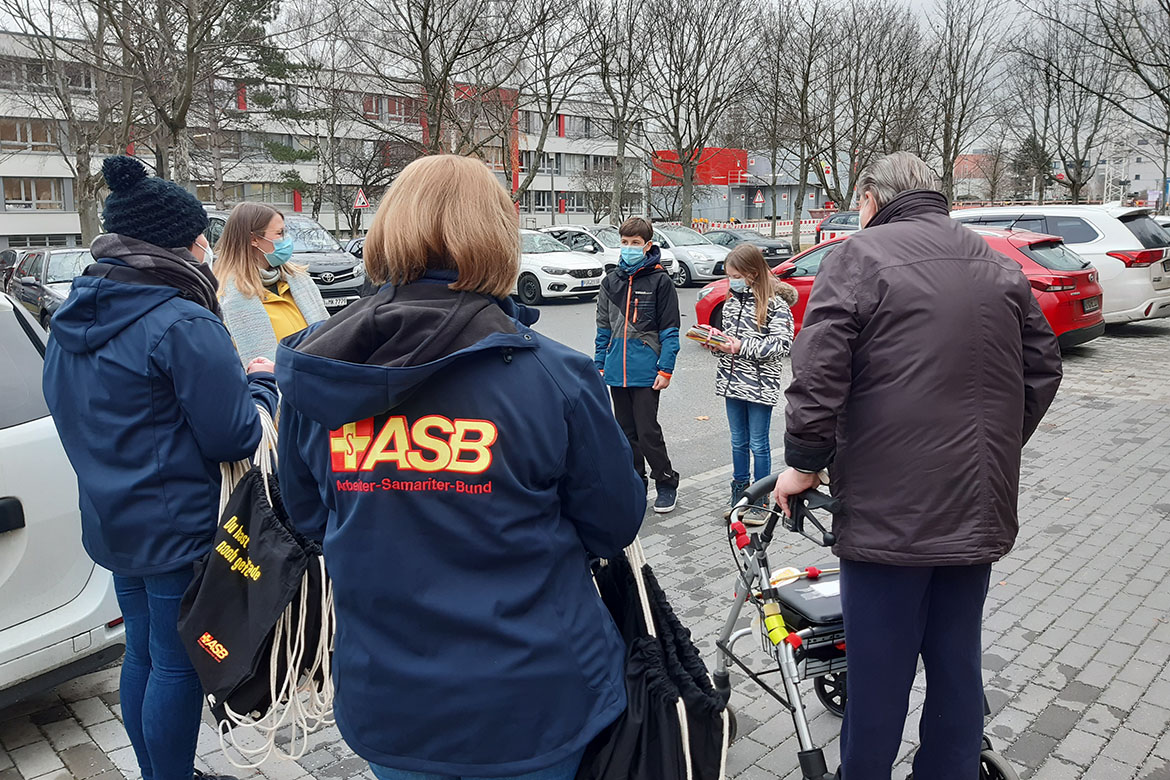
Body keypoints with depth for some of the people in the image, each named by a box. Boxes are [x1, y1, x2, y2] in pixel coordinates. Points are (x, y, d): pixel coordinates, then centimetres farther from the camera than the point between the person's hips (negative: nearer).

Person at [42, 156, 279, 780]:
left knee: (142, 653, 21)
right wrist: (262, 383, -2)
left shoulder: (72, 318, 6)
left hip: (112, 521, 9)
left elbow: (64, 406, 17)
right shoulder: (184, 324, -22)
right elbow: (234, 436, -20)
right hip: (178, 527, -9)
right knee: (176, 665, 6)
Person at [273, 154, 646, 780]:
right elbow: (615, 524, -7)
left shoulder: (311, 374, -9)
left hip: (382, 705, 3)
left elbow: (307, 517, 6)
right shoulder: (554, 375, -20)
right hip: (531, 704, -2)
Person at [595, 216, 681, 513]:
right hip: (617, 371, 5)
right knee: (626, 432, 13)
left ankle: (666, 483, 14)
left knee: (647, 432, -4)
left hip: (646, 373, -5)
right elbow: (604, 328, 14)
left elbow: (670, 330, -6)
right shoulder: (611, 281, 10)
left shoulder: (660, 281, -4)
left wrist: (665, 369, -11)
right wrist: (599, 365, 9)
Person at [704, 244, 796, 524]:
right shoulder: (731, 302, 10)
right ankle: (739, 493, 27)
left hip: (761, 383, -6)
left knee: (759, 444, 3)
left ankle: (761, 501, 16)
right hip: (732, 381, 6)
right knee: (738, 442, 15)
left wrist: (742, 347, -22)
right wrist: (717, 345, -4)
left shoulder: (775, 303, -11)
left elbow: (781, 344, -17)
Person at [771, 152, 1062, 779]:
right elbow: (1043, 369, 16)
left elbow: (817, 376, -16)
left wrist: (804, 463, -5)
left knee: (878, 676, 7)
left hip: (889, 510, -6)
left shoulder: (860, 257, -8)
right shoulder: (1001, 267, 12)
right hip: (981, 510, 6)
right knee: (957, 664, 18)